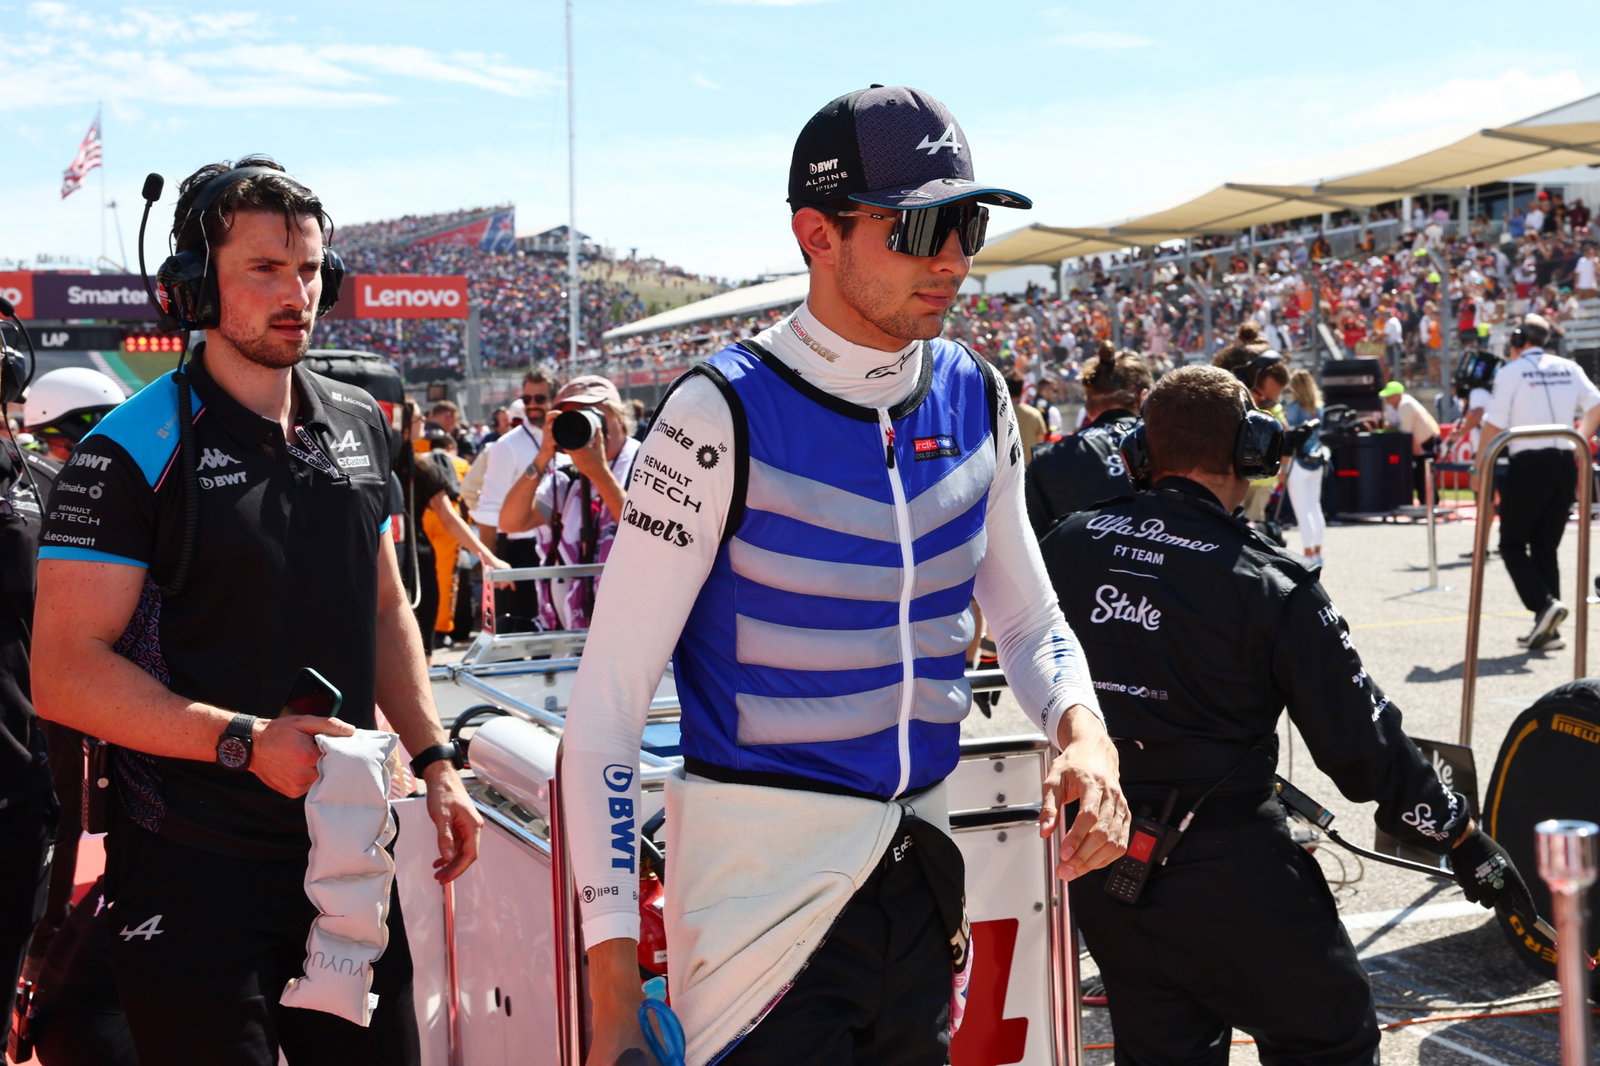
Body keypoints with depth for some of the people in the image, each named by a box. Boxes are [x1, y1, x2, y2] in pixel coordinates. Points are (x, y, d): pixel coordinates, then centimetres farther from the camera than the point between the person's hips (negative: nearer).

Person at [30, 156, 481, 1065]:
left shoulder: (361, 428, 8)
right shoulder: (133, 452, -11)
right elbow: (65, 674, -15)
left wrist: (433, 759, 9)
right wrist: (248, 740, -23)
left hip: (350, 847, 6)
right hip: (195, 868, -6)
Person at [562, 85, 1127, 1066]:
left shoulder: (977, 400, 3)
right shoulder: (727, 414, -15)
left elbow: (1028, 620, 16)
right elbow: (609, 698, -15)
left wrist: (1083, 730, -8)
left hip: (922, 865, 6)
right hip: (765, 871, -6)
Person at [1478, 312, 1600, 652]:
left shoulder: (1512, 372, -5)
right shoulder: (1568, 368, 9)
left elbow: (1494, 424, -8)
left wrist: (1481, 467, 1)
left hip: (1529, 464, -5)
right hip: (1565, 464, 5)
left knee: (1512, 545, 6)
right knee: (1546, 547, 11)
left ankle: (1544, 604, -16)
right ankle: (1547, 630, 7)